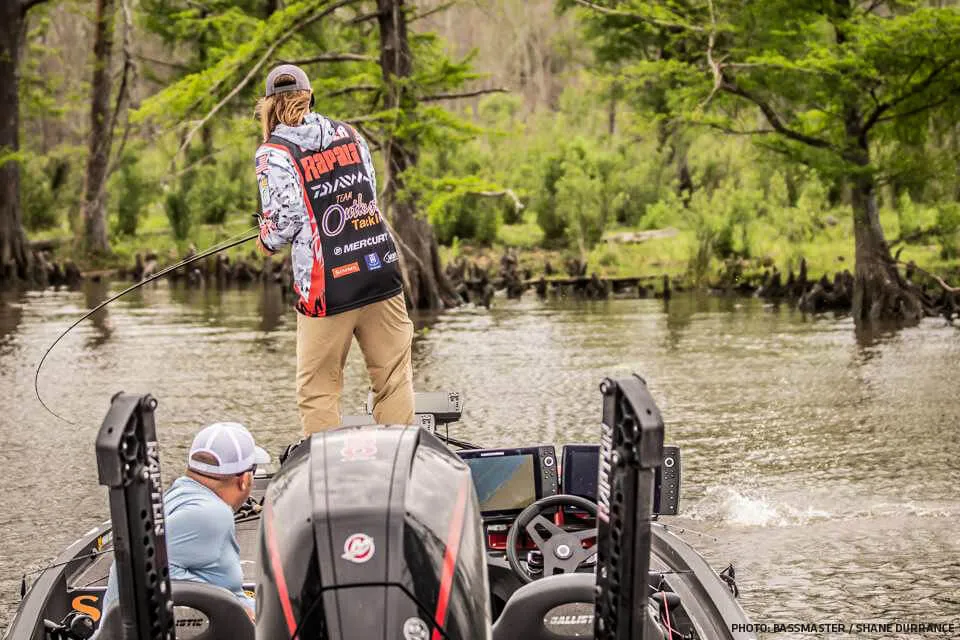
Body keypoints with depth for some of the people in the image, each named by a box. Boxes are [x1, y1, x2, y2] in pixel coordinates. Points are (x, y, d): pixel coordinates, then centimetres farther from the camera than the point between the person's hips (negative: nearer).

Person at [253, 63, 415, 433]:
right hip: (381, 269, 4)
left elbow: (286, 216, -10)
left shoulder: (273, 154, -4)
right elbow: (370, 194, 15)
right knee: (394, 376, 7)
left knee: (318, 389, 5)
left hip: (328, 284, -4)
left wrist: (268, 240, 10)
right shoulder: (349, 135, 12)